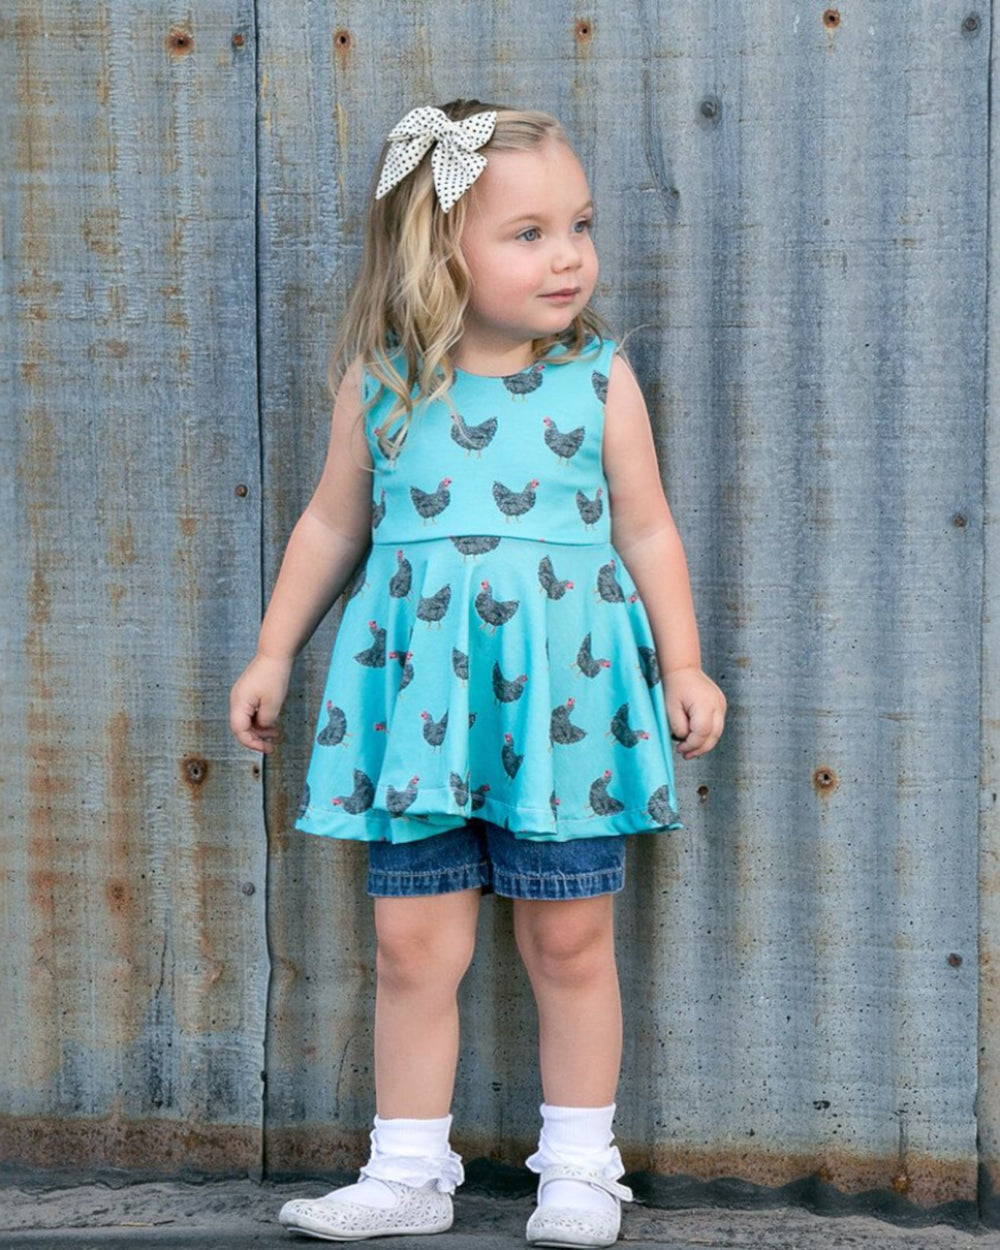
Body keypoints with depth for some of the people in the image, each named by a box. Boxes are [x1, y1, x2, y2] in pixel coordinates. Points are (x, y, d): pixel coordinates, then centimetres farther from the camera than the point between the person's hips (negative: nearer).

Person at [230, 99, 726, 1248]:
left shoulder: (600, 381, 0)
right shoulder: (379, 383, 1)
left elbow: (647, 531, 6)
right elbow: (333, 524, 12)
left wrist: (684, 667, 3)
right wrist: (273, 653, 14)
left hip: (562, 691, -1)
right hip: (420, 693, 1)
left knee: (569, 941, 6)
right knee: (414, 944, 4)